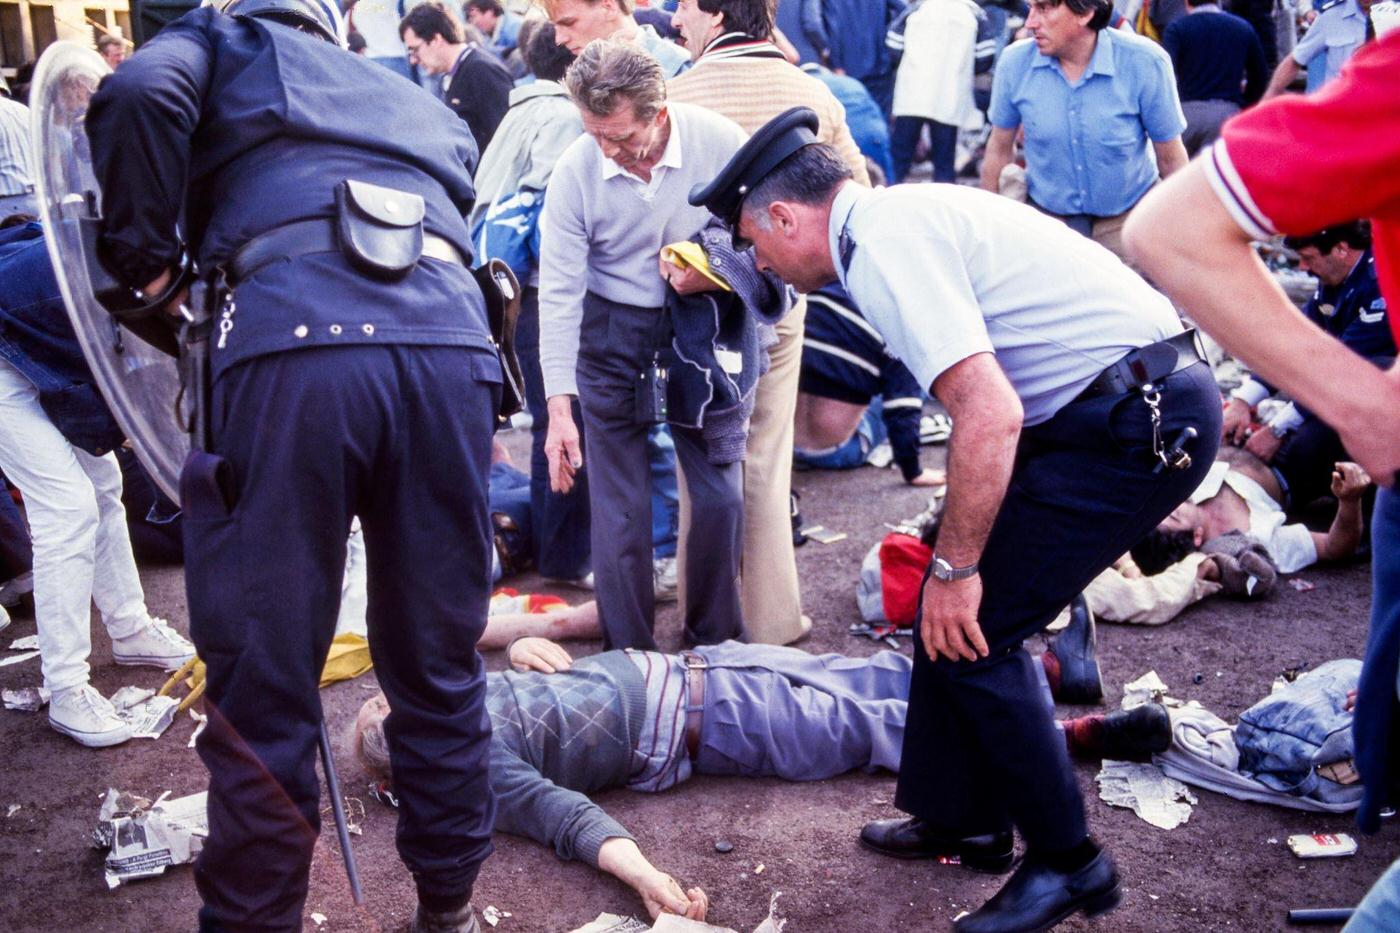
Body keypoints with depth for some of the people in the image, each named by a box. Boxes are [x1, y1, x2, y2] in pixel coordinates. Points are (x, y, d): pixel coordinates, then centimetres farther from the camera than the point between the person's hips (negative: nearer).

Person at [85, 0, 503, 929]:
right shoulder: (421, 103, 38)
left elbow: (139, 95, 2)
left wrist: (143, 254, 13)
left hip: (293, 340, -4)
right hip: (454, 340, 5)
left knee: (263, 687, 5)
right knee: (439, 669, 16)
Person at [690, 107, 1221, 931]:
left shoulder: (883, 244, -15)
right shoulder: (899, 214, 15)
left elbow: (989, 415, -24)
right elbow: (992, 399, 22)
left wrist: (956, 567, -14)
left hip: (1140, 422, -10)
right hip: (1136, 404, 10)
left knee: (966, 628, -4)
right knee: (952, 599, 14)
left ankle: (1068, 862, 12)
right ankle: (961, 817, 29)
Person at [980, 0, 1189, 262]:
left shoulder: (1145, 62, -17)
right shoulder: (1015, 62, -11)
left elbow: (1170, 158, -6)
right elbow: (1000, 148, 3)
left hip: (1127, 218, -1)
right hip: (1046, 217, 2)